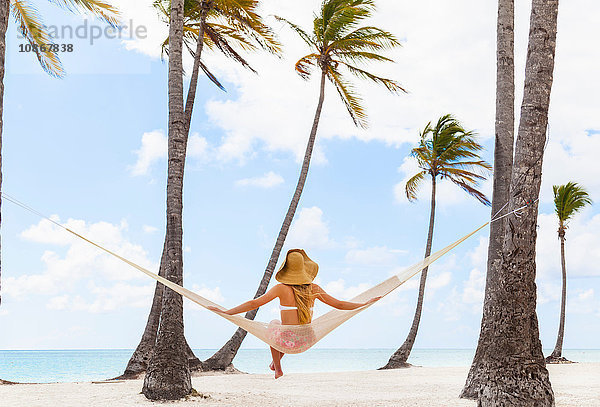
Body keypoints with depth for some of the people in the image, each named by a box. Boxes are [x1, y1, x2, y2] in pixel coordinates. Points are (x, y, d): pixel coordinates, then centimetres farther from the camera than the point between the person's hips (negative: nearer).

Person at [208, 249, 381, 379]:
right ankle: (276, 361, 51)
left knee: (273, 324, 31)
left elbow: (254, 303, -13)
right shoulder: (314, 289, -3)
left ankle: (278, 369, 33)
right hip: (307, 342, 3)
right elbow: (340, 304, 2)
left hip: (288, 342, -3)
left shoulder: (281, 288, -11)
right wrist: (366, 303, 16)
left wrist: (226, 312, -6)